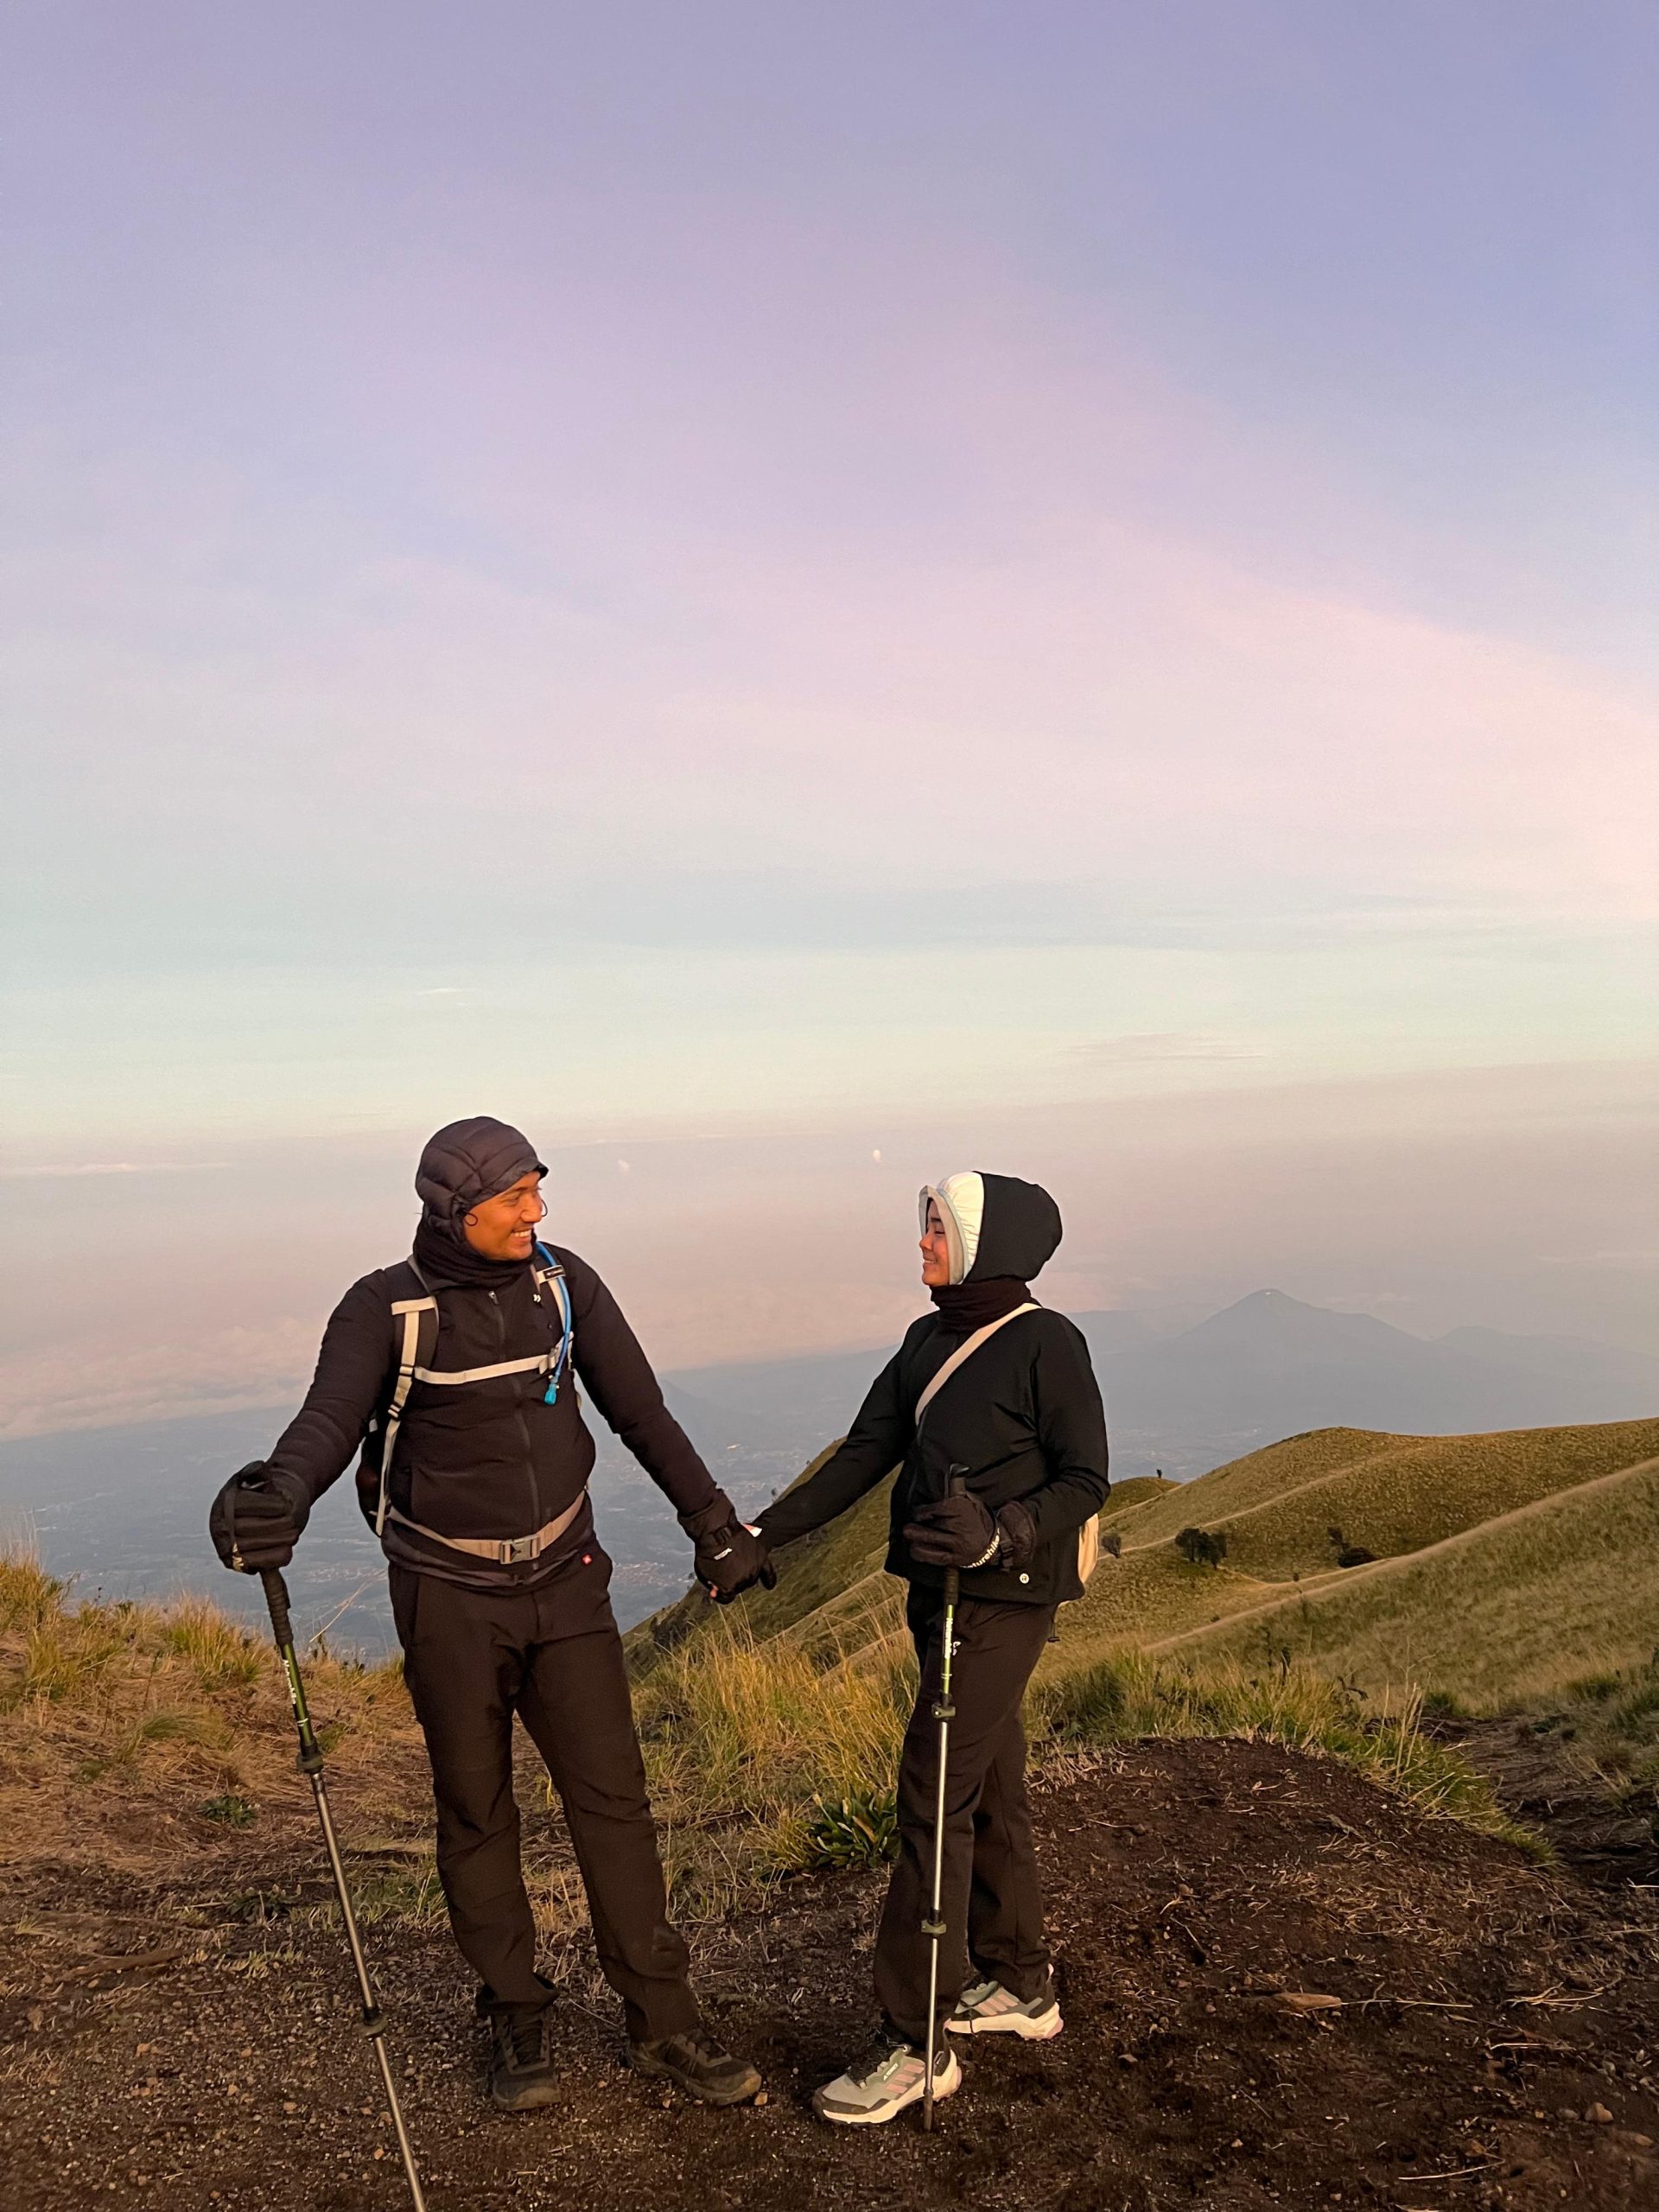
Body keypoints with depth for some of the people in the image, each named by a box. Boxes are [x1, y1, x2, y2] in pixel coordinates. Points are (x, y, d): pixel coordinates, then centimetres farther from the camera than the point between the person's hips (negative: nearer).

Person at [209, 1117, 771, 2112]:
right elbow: (331, 1421, -27)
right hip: (451, 1600, -2)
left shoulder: (563, 1282, -4)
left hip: (565, 1583, 2)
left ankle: (662, 2020, 19)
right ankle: (517, 2020, 30)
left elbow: (642, 1413, 2)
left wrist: (715, 1523, 5)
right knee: (477, 1814, 11)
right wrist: (279, 1497, -50)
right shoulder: (387, 1308, -13)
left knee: (612, 1797, 4)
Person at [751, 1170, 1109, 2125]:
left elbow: (1085, 1481, -11)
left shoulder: (1046, 1344, -14)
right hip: (940, 1592, 7)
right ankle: (1021, 1986, 33)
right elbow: (863, 1456, 7)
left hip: (1006, 1599, -7)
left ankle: (919, 2044, 5)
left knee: (935, 1795, -6)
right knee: (988, 1793, 17)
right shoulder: (927, 1341, 8)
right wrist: (762, 1534, 0)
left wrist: (998, 1536, -27)